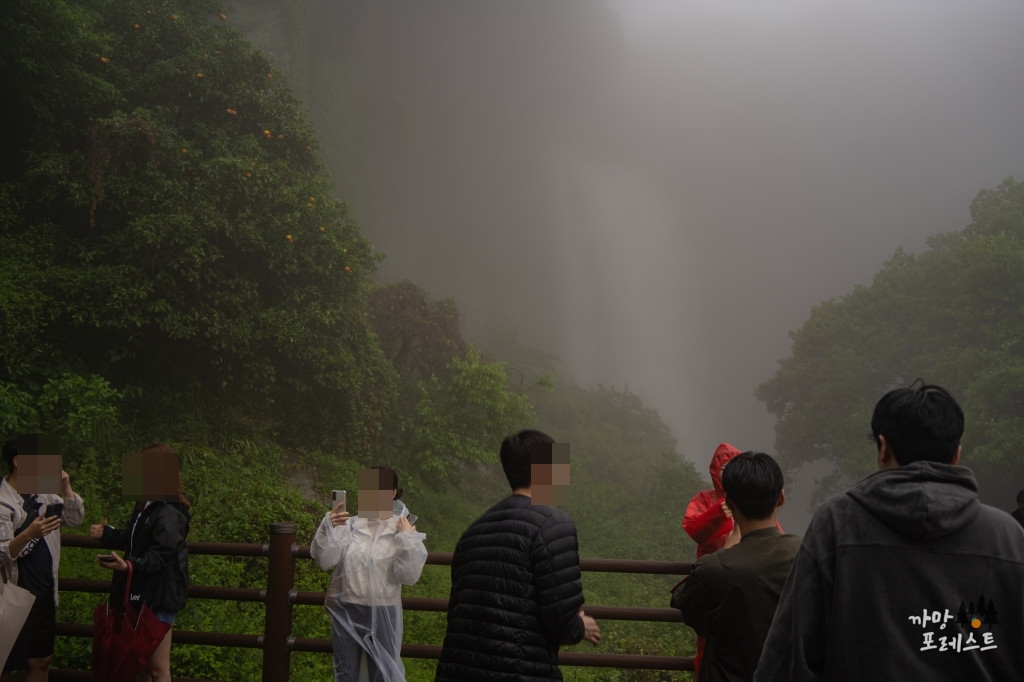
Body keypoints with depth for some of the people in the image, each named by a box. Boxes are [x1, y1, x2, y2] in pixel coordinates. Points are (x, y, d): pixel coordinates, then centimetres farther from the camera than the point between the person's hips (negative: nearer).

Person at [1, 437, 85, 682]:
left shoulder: (43, 494, 8)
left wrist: (66, 487, -4)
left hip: (44, 593, 7)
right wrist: (28, 534, -39)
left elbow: (76, 518, 10)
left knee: (40, 662, 13)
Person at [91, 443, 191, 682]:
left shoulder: (168, 515, -23)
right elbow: (131, 540, 22)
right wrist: (106, 534, 9)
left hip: (159, 598, -11)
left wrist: (128, 565, -41)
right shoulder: (146, 505, 11)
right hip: (142, 593, 11)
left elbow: (157, 557, -28)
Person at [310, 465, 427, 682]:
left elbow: (409, 576, -12)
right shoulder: (350, 525, -1)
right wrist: (328, 528, -23)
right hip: (346, 611, 2)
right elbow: (325, 561, -9)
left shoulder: (403, 530, -5)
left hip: (382, 614, -1)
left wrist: (408, 540, -22)